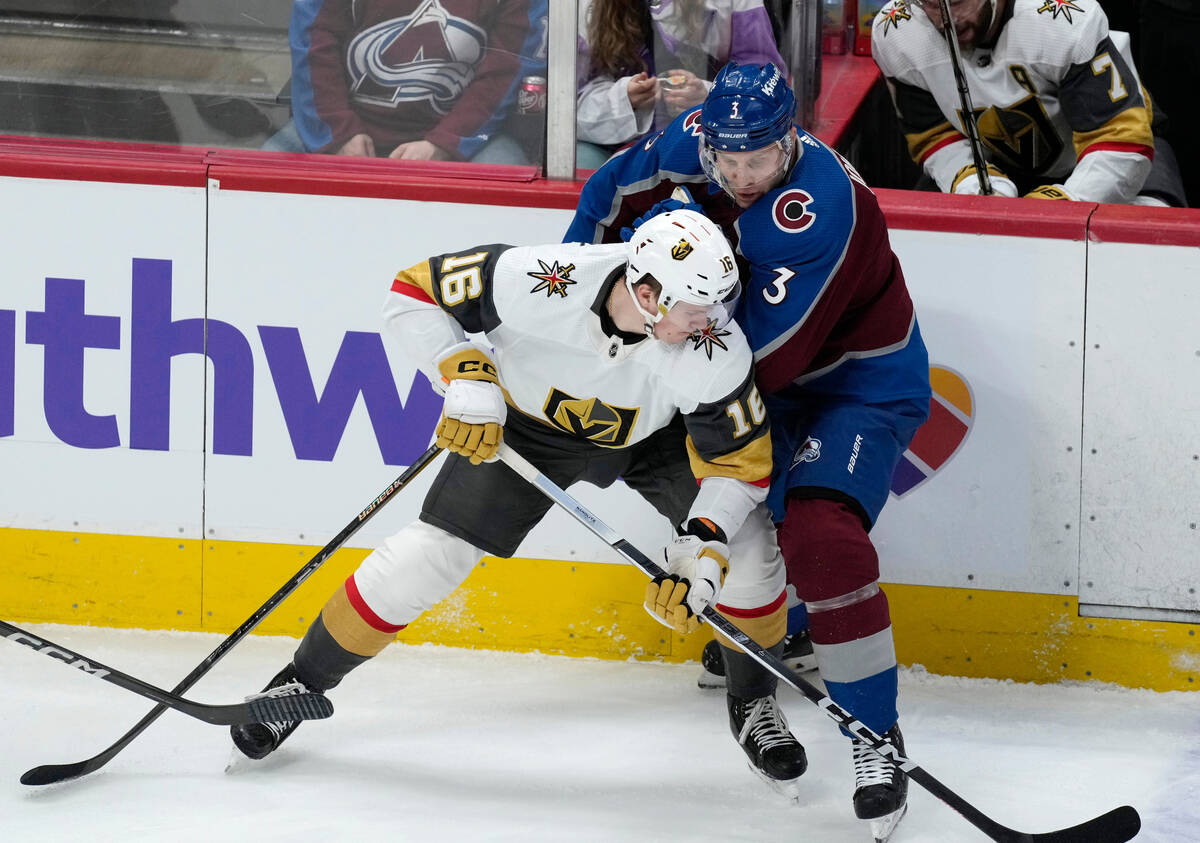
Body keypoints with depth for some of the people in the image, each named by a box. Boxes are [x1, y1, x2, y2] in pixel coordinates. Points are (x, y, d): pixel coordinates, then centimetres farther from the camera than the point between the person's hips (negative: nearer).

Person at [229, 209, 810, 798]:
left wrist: (700, 555, -35)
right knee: (432, 553, -9)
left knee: (746, 541, -17)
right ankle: (302, 679, 13)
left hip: (654, 433, 1)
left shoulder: (717, 349, -34)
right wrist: (466, 378, -33)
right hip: (526, 420, -1)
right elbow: (414, 294, -24)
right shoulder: (537, 282, -38)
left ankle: (754, 704, 10)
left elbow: (739, 463, -23)